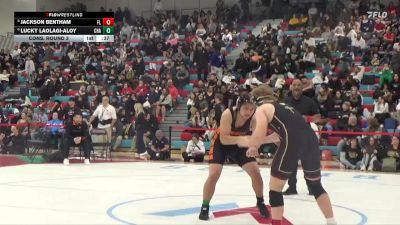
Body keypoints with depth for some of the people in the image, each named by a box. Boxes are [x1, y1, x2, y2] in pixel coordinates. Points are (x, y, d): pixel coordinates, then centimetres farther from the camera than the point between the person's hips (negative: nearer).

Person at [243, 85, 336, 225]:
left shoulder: (261, 109, 11)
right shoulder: (281, 106, 33)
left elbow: (259, 137, -2)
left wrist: (244, 143, 17)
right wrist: (256, 146, 31)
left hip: (293, 142, -7)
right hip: (310, 138, 7)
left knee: (275, 187, 8)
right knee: (315, 184, 25)